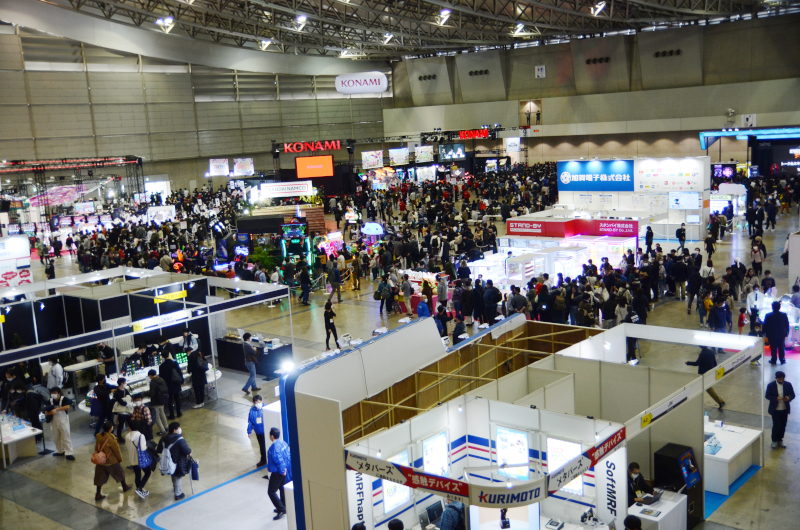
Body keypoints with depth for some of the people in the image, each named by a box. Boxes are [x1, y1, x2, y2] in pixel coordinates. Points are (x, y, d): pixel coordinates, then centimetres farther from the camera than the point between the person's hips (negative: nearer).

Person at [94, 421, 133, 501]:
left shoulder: (99, 436, -4)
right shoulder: (110, 438, -23)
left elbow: (96, 448, 6)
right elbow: (116, 449, -15)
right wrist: (120, 459, 0)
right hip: (111, 461, -5)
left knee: (100, 477, 11)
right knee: (120, 473, 17)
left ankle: (98, 494, 10)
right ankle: (125, 487, 35)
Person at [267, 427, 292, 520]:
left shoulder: (275, 446, -25)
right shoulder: (283, 443, 1)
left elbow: (278, 459, -27)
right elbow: (288, 456, 6)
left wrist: (282, 470, -17)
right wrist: (284, 468, 10)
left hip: (277, 472, -9)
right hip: (283, 470, 9)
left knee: (271, 491, 0)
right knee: (282, 489, 22)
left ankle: (281, 510, -1)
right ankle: (283, 508, 34)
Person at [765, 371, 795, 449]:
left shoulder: (788, 385, -5)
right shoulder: (771, 385, -11)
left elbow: (793, 395, 2)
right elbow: (767, 396, -7)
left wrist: (789, 398, -22)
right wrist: (776, 398, -24)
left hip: (785, 409, 3)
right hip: (775, 410, -3)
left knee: (783, 425, 11)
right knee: (776, 425, -1)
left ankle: (780, 440, 30)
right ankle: (774, 441, 18)